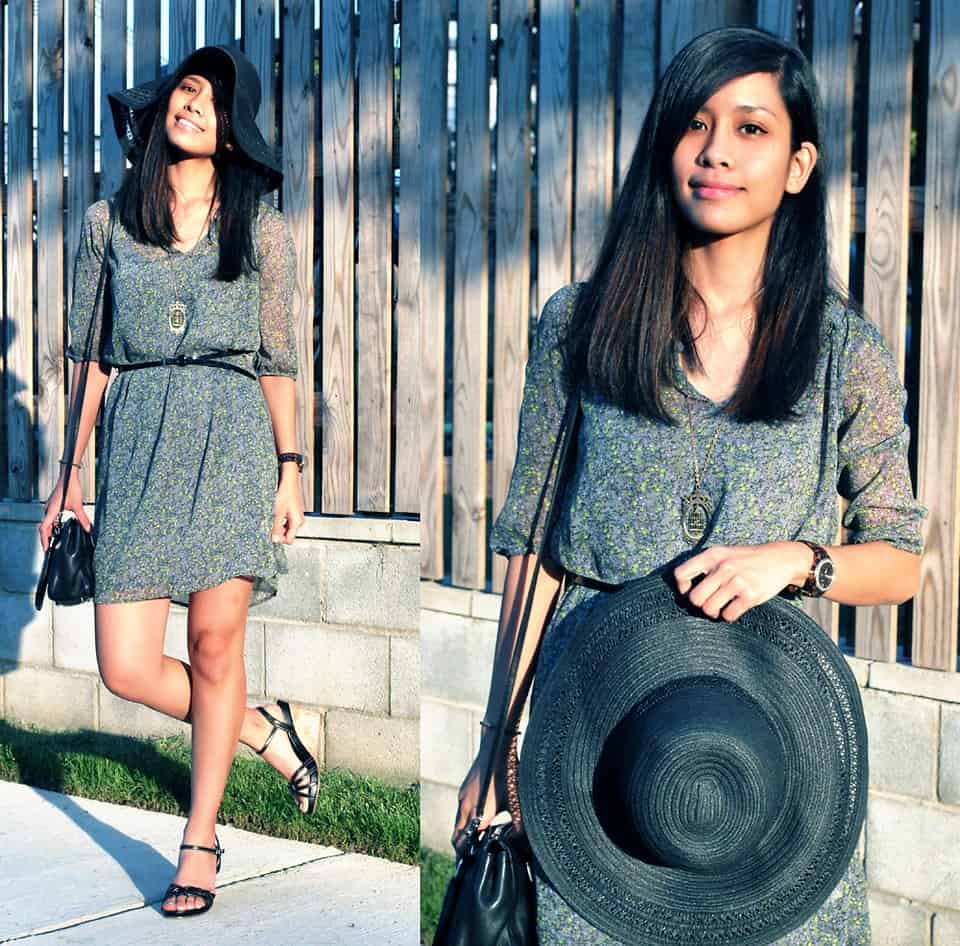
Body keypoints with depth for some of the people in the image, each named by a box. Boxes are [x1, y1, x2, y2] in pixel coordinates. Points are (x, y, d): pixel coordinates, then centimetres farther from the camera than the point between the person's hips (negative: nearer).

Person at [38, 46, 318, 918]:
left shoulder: (261, 228, 8)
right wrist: (73, 469, 12)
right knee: (126, 667, -5)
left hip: (232, 434, -2)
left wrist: (290, 468, 2)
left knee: (215, 641, -4)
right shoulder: (108, 221, 12)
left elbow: (278, 358, 8)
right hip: (137, 438, 2)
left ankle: (200, 843, 13)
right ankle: (265, 731, 22)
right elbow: (92, 354, 14)